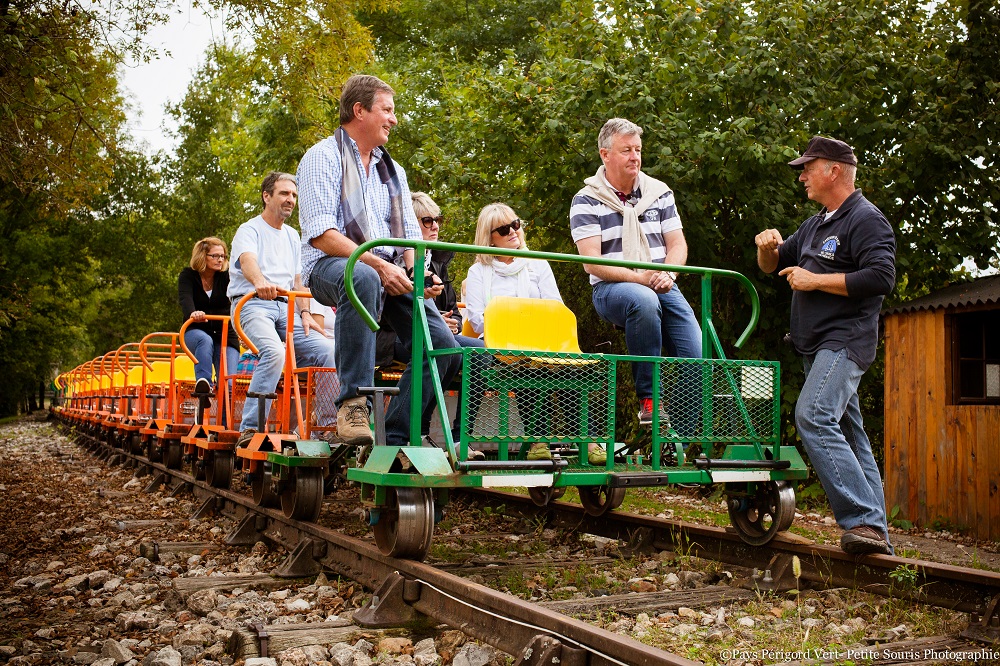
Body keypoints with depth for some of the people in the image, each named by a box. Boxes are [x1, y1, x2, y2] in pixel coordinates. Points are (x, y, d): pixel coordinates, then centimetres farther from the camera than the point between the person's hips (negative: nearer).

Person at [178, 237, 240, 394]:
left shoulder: (226, 275, -4)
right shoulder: (188, 276, -5)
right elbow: (185, 299, -24)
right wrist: (192, 313, -49)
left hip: (224, 335, 1)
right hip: (195, 331, -1)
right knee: (205, 340, -38)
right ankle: (203, 383, -45)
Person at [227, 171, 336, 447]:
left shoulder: (292, 236, 23)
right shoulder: (250, 230, 1)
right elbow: (247, 260, -22)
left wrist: (305, 314, 4)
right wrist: (260, 282, -45)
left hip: (285, 307, 6)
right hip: (252, 304, -6)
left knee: (328, 352, -13)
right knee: (274, 352, -35)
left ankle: (327, 425, -3)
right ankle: (250, 429, -31)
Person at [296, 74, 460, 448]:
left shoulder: (393, 171, 24)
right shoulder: (324, 157, 1)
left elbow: (410, 234, 17)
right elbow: (320, 234, -12)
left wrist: (418, 271, -6)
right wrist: (378, 265, -23)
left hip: (391, 271, 6)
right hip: (331, 265, -6)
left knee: (443, 346, -16)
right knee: (364, 279, -43)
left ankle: (395, 438, -8)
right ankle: (353, 403, -36)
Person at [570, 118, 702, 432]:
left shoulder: (659, 193, 13)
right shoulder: (587, 201, -2)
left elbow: (678, 245, 11)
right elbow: (592, 263, -10)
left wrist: (666, 274, -11)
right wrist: (640, 278, -20)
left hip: (662, 287, 4)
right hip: (611, 289, -4)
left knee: (695, 359, -15)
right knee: (644, 301, -40)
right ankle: (648, 399, -27)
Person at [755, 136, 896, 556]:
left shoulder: (867, 219, -7)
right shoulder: (816, 225, 22)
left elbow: (881, 277, -20)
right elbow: (772, 266, 27)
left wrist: (815, 280, -16)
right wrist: (769, 248, 3)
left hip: (844, 342, -10)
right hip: (818, 347, 10)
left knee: (813, 417, -27)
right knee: (848, 437, 8)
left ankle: (865, 521, -28)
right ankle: (876, 536, 12)